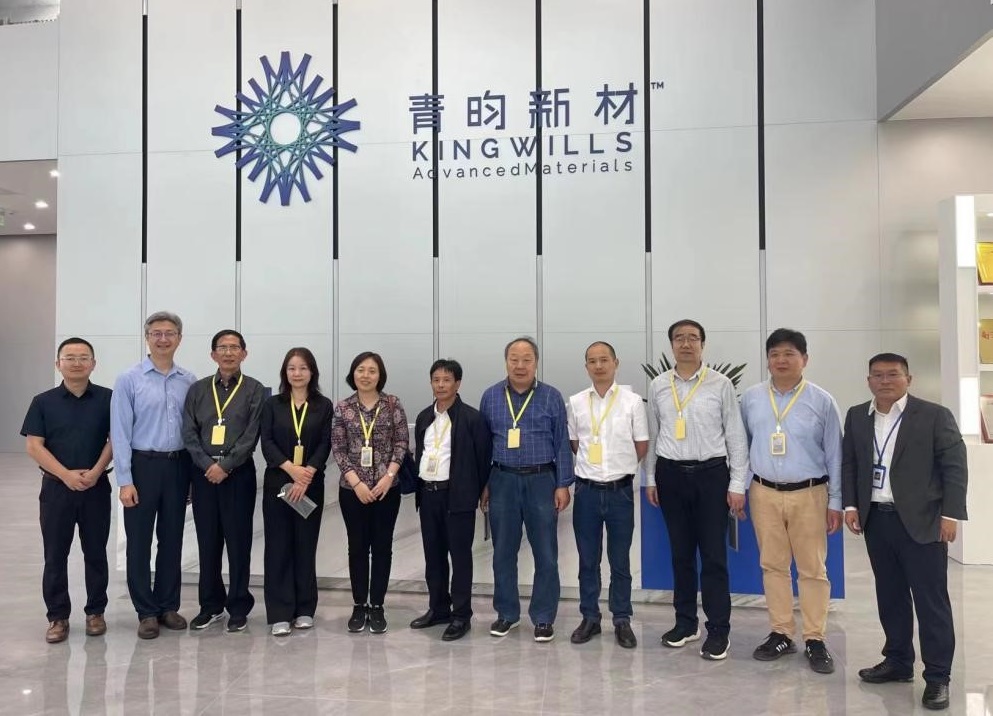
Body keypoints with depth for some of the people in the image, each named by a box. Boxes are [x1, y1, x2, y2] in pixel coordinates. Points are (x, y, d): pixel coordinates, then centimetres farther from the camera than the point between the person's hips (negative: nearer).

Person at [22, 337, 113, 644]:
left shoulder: (107, 399, 0)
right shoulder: (43, 402, 2)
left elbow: (115, 440, -1)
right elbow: (34, 446, -3)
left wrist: (95, 472, -14)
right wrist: (66, 474, -13)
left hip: (96, 487, 0)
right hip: (56, 487, 1)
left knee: (95, 552, 8)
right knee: (55, 555, 5)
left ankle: (95, 611, 20)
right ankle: (58, 616, 16)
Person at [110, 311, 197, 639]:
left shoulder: (189, 381, 3)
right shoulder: (129, 380, -5)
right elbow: (120, 433, -7)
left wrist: (196, 471, 2)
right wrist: (125, 480, -11)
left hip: (178, 466, 3)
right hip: (143, 465, -3)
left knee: (172, 539, 11)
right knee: (140, 541, 5)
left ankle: (168, 606, 24)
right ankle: (146, 611, 17)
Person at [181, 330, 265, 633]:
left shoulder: (254, 390, 0)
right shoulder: (198, 389, 9)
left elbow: (251, 436, -7)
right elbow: (189, 433, 3)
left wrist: (225, 466, -13)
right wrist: (208, 465, -9)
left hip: (238, 473, -3)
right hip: (204, 472, 3)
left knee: (238, 541, 2)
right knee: (207, 541, 9)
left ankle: (239, 607, 13)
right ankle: (210, 604, 21)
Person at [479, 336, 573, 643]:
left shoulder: (552, 397, 0)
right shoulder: (490, 396, 4)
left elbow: (562, 444, 1)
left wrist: (563, 485, -4)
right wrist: (483, 483, 6)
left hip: (541, 481, -1)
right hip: (503, 481, 2)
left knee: (546, 554, 3)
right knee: (503, 552, 10)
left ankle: (543, 618, 16)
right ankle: (507, 613, 24)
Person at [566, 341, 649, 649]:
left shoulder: (632, 401, -4)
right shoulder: (576, 402, 1)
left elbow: (642, 446, 4)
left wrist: (620, 467, 10)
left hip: (620, 490, -1)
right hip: (587, 489, 2)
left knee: (620, 561, 9)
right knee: (588, 560, 11)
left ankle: (622, 621, 22)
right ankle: (590, 618, 24)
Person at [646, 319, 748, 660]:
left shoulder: (721, 384, -3)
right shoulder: (658, 386, 5)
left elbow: (736, 436, -2)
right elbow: (652, 435, 10)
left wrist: (737, 484, -5)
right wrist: (651, 479, 9)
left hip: (711, 473, -3)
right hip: (671, 474, 3)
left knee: (714, 555, 2)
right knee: (681, 553, 13)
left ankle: (718, 631, 13)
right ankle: (685, 622, 26)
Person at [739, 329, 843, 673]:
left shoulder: (822, 401, -3)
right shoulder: (751, 398, 3)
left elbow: (834, 453, -1)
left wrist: (836, 502, -2)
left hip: (808, 494, -2)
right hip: (764, 493, 2)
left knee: (812, 569, 4)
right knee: (772, 565, 10)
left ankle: (815, 640, 15)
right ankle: (781, 634, 21)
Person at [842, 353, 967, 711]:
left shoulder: (935, 415, -5)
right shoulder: (856, 416, 9)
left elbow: (955, 466, -6)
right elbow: (849, 464, 14)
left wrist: (950, 514, -11)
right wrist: (850, 505, 5)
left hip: (921, 521, -4)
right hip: (876, 519, 5)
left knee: (931, 598, 0)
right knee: (890, 595, 13)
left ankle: (937, 676, 8)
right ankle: (898, 661, 26)